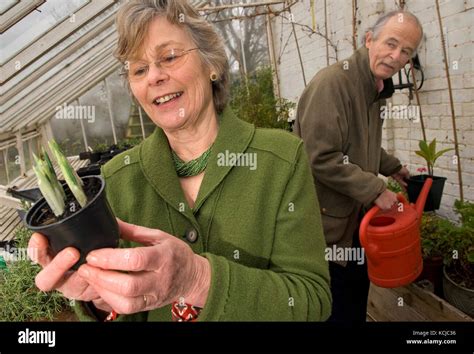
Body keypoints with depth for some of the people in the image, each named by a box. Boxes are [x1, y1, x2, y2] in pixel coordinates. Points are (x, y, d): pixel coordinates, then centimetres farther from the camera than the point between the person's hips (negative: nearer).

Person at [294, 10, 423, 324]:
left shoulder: (377, 89, 9)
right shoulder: (333, 82, -21)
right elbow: (321, 158, -28)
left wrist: (393, 167, 25)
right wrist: (376, 190, -21)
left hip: (357, 222, 9)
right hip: (327, 227, -9)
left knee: (356, 307, 25)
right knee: (336, 311, 7)